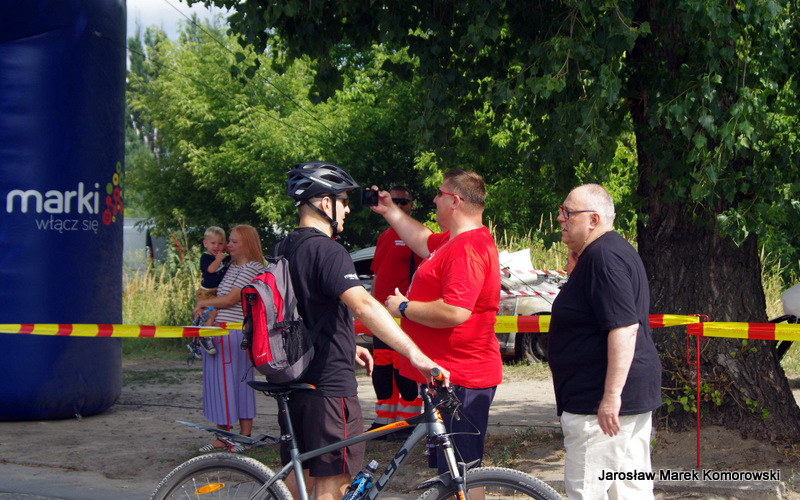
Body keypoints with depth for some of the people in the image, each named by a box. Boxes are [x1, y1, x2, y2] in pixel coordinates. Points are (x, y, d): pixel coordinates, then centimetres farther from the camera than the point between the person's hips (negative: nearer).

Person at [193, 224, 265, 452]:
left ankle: (245, 436, 4)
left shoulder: (252, 268, -9)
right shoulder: (231, 267, 18)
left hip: (236, 334, -9)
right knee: (218, 382, 9)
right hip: (218, 333, 9)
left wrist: (203, 303, -3)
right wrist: (210, 315, 0)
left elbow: (232, 299, -15)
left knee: (238, 382, -4)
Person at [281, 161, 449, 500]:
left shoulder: (284, 249, 11)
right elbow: (363, 305, -32)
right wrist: (415, 354, -38)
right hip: (329, 383, -9)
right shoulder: (327, 251, -18)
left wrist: (346, 345, 28)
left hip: (294, 379, 9)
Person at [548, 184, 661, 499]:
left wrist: (611, 395, -28)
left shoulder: (604, 256, -18)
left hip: (599, 402, -11)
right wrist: (576, 265, 13)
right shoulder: (607, 251, 16)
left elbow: (624, 328, -26)